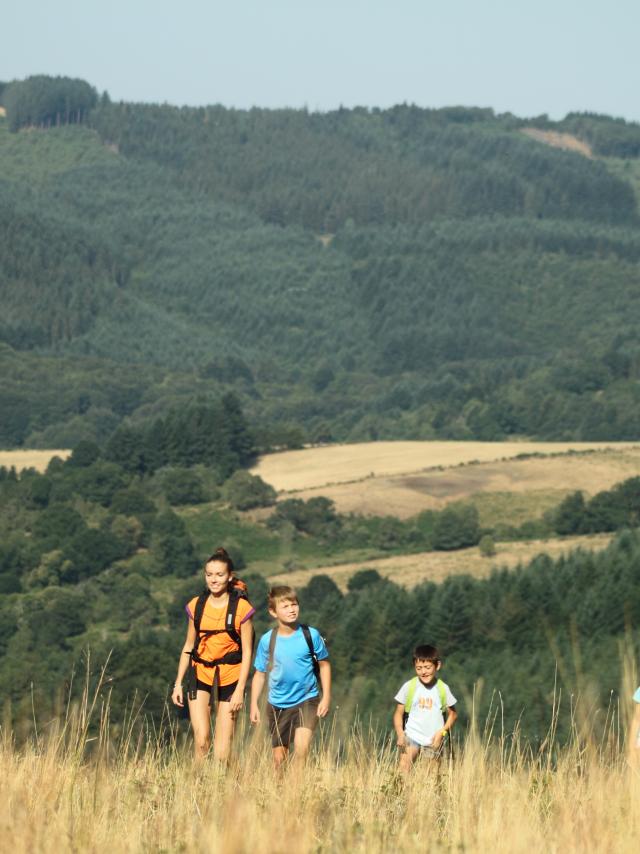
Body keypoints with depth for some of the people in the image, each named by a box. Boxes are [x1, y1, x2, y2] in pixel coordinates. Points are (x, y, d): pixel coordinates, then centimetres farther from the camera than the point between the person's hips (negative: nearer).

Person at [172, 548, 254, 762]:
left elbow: (247, 651, -4)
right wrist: (178, 683, 9)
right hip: (200, 676, 2)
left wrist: (240, 690, -10)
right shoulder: (196, 605, 5)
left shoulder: (241, 607, -5)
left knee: (223, 748, -1)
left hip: (229, 678, -2)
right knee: (201, 738, -13)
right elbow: (188, 647, 13)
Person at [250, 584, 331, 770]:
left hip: (307, 701, -2)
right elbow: (260, 674, 4)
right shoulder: (267, 640, -6)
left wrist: (326, 697, -1)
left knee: (301, 746, -22)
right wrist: (254, 705, -1)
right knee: (279, 758, 9)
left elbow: (324, 664, 3)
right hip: (277, 704, 2)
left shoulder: (311, 635, -8)